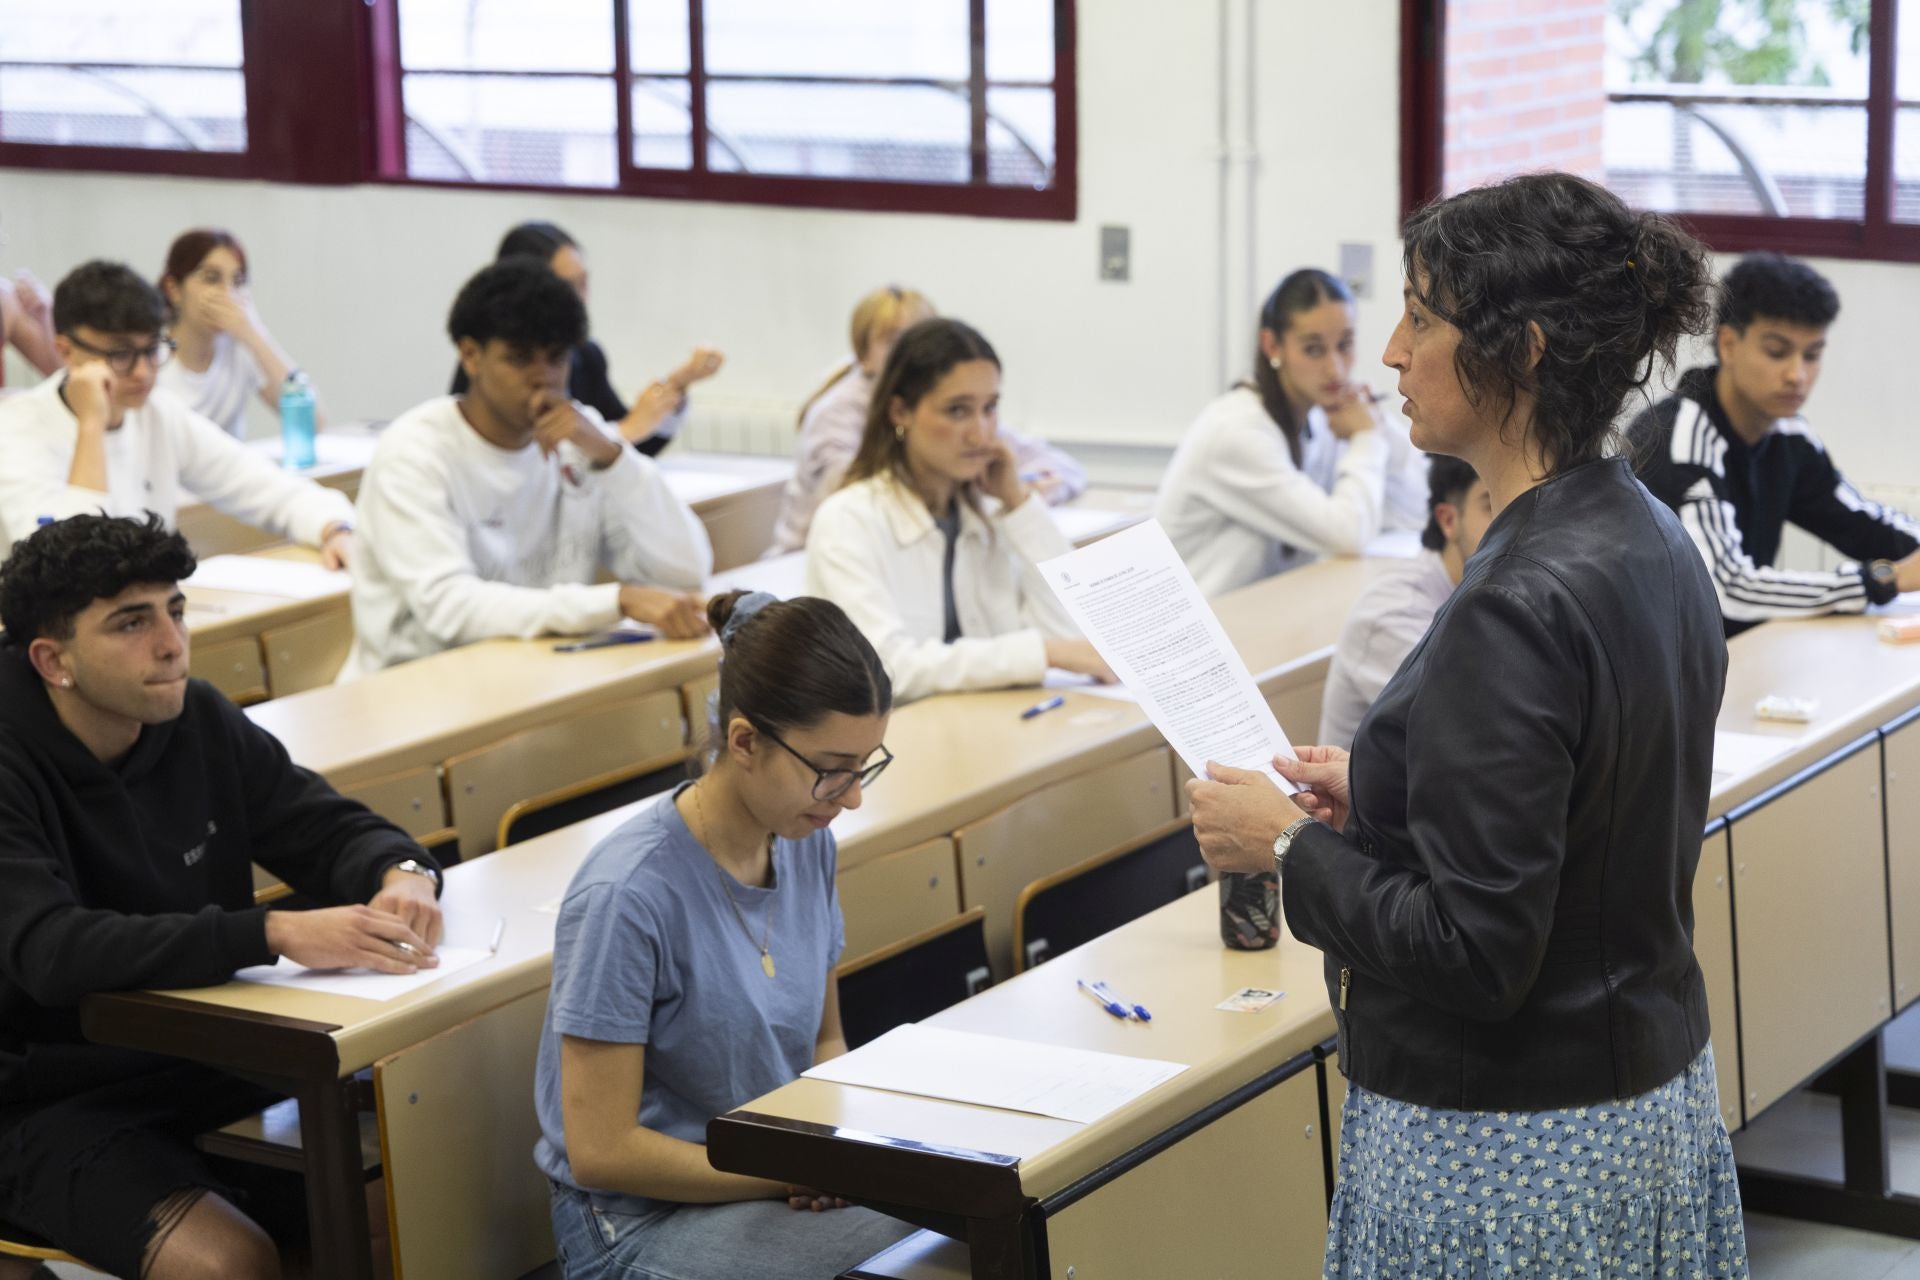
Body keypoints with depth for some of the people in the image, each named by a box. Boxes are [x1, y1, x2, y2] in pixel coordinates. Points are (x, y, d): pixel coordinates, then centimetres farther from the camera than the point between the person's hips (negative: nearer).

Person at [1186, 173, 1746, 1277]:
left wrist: (1287, 843, -12)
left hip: (1513, 1147, -9)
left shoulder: (1518, 607, -25)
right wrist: (1376, 799, 11)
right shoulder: (1653, 541, 4)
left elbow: (1473, 953, -25)